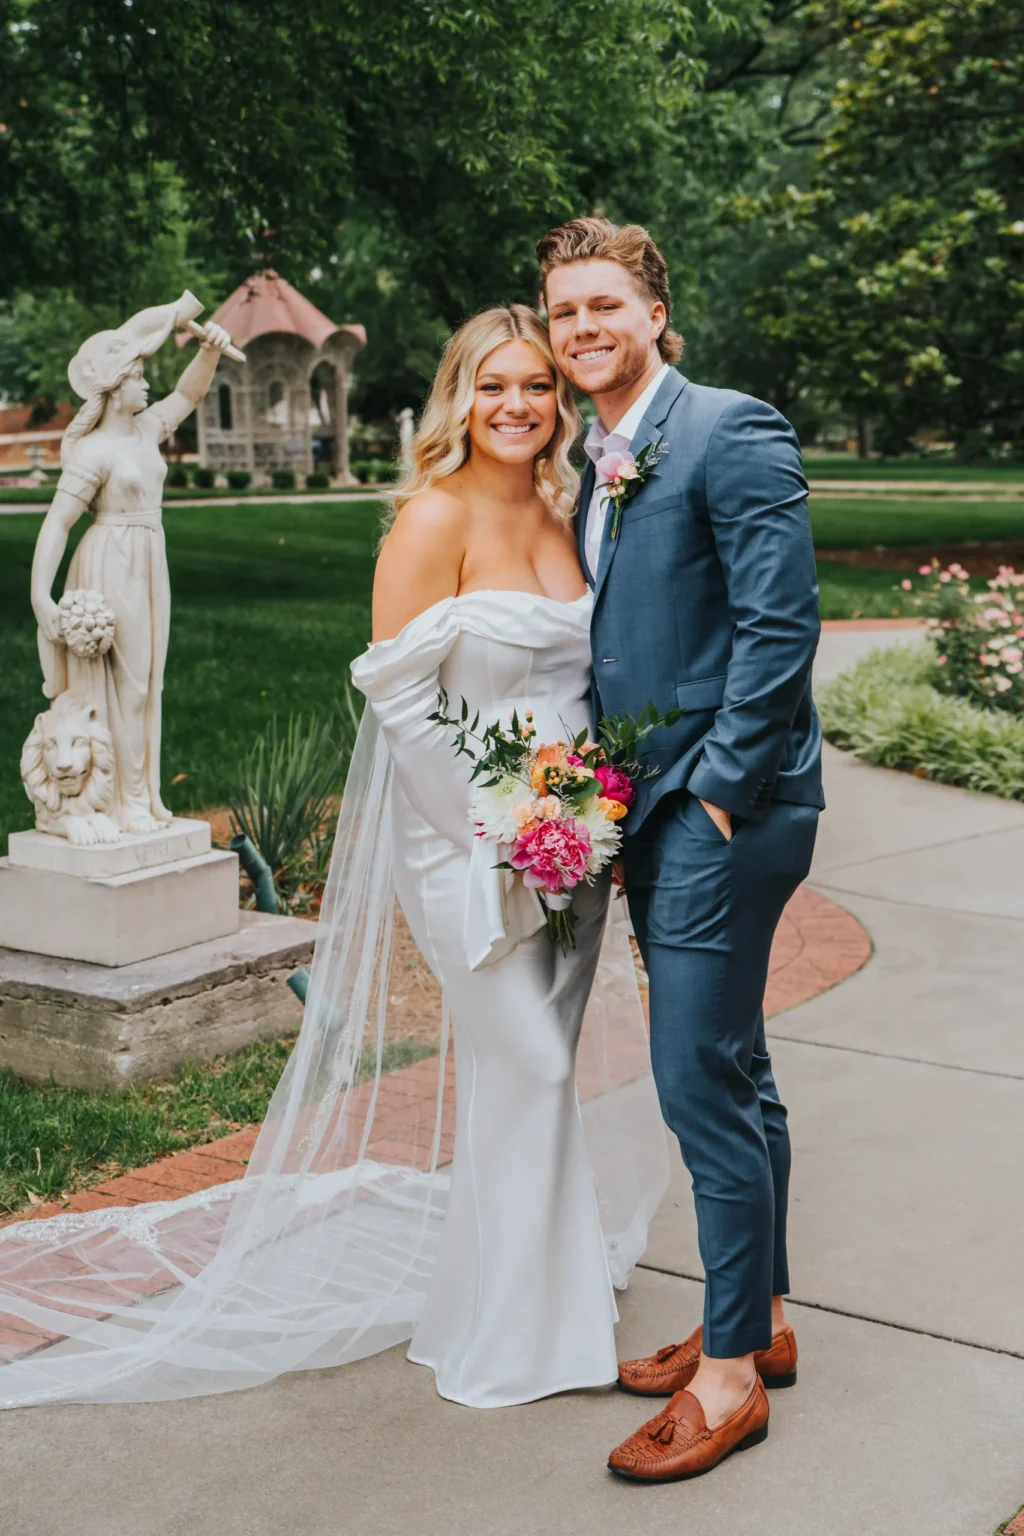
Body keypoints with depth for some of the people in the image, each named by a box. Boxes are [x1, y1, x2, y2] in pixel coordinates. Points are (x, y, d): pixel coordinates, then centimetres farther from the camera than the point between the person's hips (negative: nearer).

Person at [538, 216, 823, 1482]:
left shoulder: (732, 431, -11)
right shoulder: (597, 463, 16)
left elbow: (779, 623, -17)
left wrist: (718, 789, -17)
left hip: (725, 809, -9)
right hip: (654, 811, 9)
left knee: (703, 1082, -6)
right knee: (731, 1076, 16)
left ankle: (731, 1373, 7)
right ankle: (761, 1321, 29)